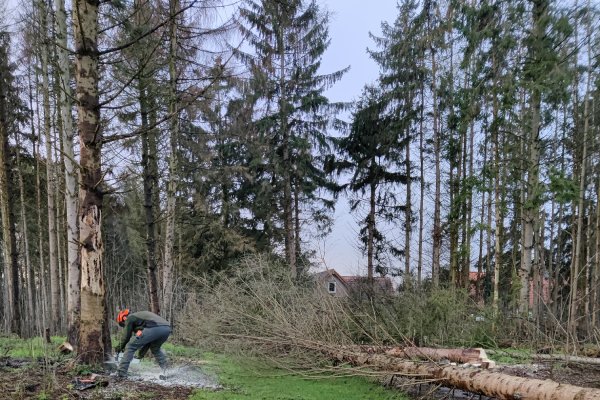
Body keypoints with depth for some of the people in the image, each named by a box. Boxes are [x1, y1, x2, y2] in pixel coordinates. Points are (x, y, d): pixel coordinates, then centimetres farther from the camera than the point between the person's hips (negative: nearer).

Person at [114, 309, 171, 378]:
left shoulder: (129, 319, 20)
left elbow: (126, 336, 19)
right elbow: (148, 339, 43)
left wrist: (119, 347, 37)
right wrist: (142, 352, 49)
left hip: (153, 328, -8)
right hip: (167, 328, 8)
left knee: (130, 347, 9)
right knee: (155, 349, 34)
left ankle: (121, 373, 6)